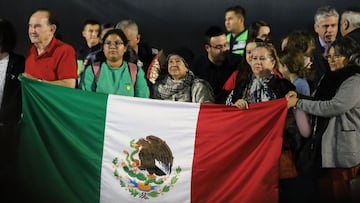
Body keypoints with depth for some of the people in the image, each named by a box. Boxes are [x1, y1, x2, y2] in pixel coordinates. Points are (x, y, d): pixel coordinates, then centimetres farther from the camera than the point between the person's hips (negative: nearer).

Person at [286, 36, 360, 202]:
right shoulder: (329, 78, 13)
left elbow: (333, 107, -23)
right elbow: (319, 102, 21)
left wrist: (298, 102, -18)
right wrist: (299, 96, 0)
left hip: (342, 150, -8)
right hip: (325, 146, 8)